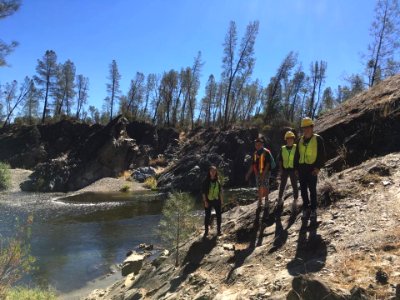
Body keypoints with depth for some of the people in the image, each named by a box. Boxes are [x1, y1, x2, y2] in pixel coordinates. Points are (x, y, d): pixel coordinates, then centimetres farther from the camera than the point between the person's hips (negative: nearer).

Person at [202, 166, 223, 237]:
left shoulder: (218, 181, 2)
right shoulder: (206, 181, -8)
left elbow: (220, 191, 9)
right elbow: (204, 192, -8)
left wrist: (221, 200, 7)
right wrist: (205, 201, -12)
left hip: (217, 200, 3)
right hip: (209, 201, -3)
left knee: (219, 215, 8)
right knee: (207, 216, 6)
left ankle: (218, 230, 21)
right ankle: (206, 231, 17)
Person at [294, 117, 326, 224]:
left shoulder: (318, 139, -3)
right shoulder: (300, 140, 12)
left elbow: (322, 155, -5)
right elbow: (297, 155, 16)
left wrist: (318, 167, -12)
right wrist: (296, 167, 10)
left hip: (312, 169, -5)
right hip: (301, 168, 5)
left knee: (312, 190, -1)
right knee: (303, 190, 7)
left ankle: (313, 211, 7)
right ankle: (306, 209, 17)